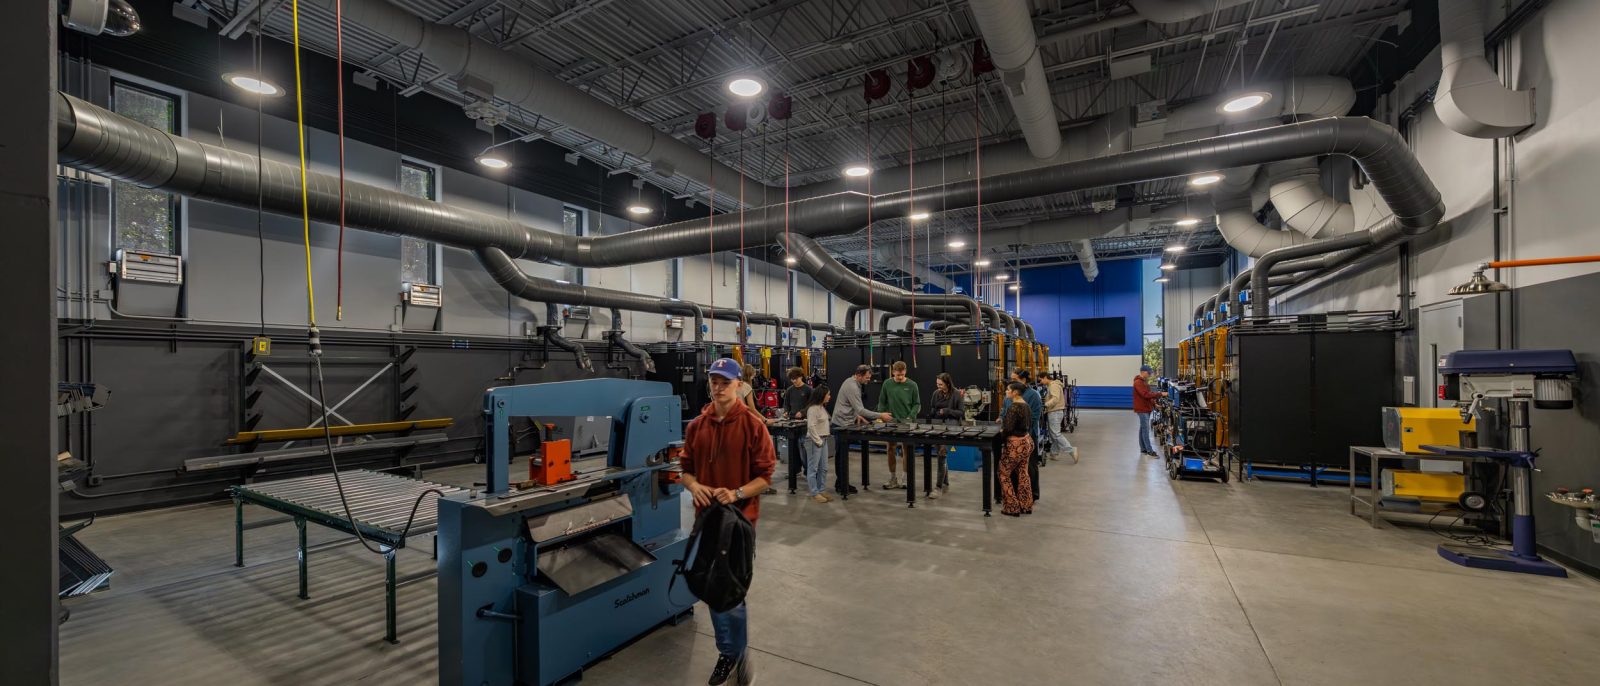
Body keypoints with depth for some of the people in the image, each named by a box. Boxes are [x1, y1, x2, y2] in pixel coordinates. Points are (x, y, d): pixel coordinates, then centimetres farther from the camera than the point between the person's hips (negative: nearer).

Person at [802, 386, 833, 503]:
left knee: (823, 468, 14)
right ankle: (814, 493, 8)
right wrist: (818, 441, -16)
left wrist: (823, 440, 13)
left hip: (823, 440, 9)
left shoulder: (822, 407, 11)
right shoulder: (813, 408, -17)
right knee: (813, 468, 1)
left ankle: (821, 491, 24)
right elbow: (811, 426, -20)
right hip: (814, 441, -9)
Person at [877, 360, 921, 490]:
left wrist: (911, 417, -13)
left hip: (907, 423, -2)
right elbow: (882, 402, 9)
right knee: (891, 450, 5)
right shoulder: (887, 384, 1)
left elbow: (917, 404, 1)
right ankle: (893, 480, 15)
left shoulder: (912, 385, -3)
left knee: (907, 450, 2)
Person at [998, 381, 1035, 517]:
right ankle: (1026, 506, 25)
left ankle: (1012, 508, 10)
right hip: (1026, 441, 9)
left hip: (1015, 444, -9)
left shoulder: (1013, 407, -21)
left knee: (1004, 474, 5)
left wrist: (1001, 431, -4)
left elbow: (1008, 428, -25)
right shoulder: (1025, 405, 5)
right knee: (1023, 474, 17)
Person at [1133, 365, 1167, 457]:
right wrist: (1160, 394, -26)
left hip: (1146, 408, 10)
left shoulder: (1144, 381, 16)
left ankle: (1143, 449, 17)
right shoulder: (1138, 383, -17)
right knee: (1146, 430, -8)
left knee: (1143, 429, 12)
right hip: (1142, 409, -10)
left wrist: (1154, 403, 12)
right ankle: (1150, 451, -6)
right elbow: (1146, 394, -25)